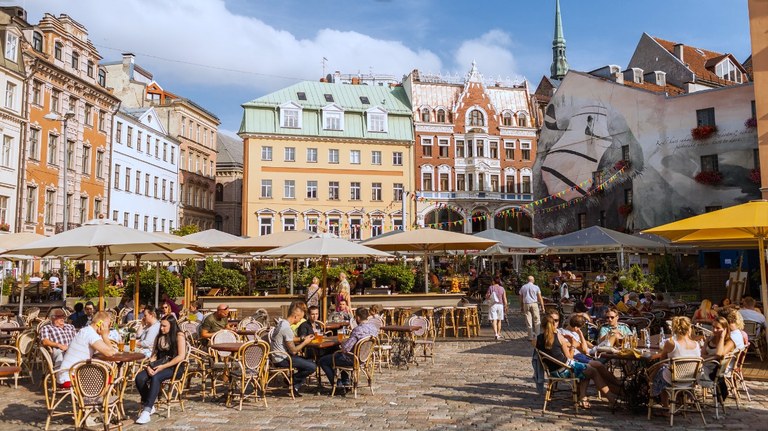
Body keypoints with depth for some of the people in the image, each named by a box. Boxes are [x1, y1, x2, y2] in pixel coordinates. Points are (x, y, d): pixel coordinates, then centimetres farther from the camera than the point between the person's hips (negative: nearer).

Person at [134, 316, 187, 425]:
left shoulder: (179, 336, -4)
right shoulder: (160, 337, 17)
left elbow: (181, 356, -14)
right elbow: (154, 355, 11)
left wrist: (163, 366, -19)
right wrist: (149, 366, -10)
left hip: (174, 367, -6)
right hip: (159, 365, 6)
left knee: (155, 378, -35)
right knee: (139, 378, -21)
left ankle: (147, 411, -34)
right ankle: (149, 406, -6)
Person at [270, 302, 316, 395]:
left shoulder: (281, 322, 8)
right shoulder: (287, 328, -22)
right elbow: (293, 351, -19)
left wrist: (303, 339, 14)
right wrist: (305, 342, -6)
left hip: (278, 357, 10)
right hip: (282, 360, -10)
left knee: (310, 362, 17)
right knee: (312, 367, -15)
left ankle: (296, 387, 13)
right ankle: (291, 380, 4)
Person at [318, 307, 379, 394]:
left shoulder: (358, 330, -29)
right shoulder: (374, 327, -4)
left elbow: (345, 348, -30)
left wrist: (342, 343, -7)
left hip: (352, 359, -9)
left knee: (322, 361, 3)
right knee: (337, 354, 36)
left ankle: (339, 386, 6)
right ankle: (346, 381, 33)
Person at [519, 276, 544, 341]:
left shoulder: (523, 287, 8)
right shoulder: (536, 287, 1)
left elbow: (521, 298, 9)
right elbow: (540, 298, -1)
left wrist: (521, 307, 15)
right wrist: (542, 306, 3)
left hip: (526, 304, 2)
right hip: (534, 304, -2)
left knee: (528, 321, 3)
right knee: (536, 320, 8)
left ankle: (530, 337, 4)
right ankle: (537, 334, 4)